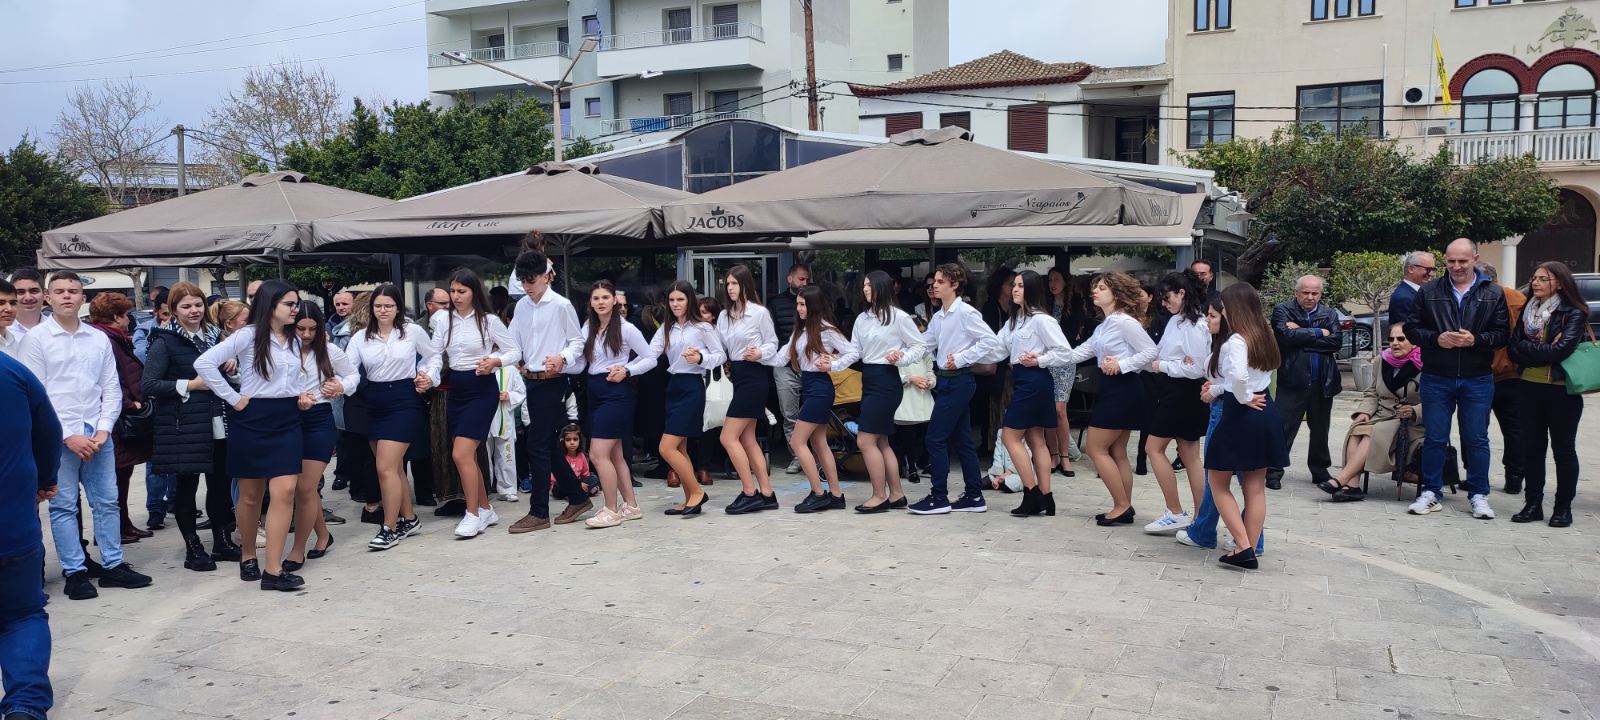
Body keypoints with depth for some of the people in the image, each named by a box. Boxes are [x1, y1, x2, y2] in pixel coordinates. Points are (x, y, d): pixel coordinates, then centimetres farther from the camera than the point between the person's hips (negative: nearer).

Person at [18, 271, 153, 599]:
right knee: (64, 506, 2)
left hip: (98, 435, 3)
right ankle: (75, 573, 10)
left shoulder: (99, 339, 8)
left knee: (107, 502, 8)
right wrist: (67, 436, -11)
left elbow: (111, 388, 9)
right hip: (59, 438, -3)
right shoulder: (36, 338, -2)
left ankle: (112, 565, 17)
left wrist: (103, 429, -4)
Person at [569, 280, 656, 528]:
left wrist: (626, 371, -16)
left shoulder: (626, 329, -6)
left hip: (617, 393, -7)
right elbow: (579, 365, 5)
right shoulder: (587, 330, 10)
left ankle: (611, 510, -1)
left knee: (598, 454, -11)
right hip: (594, 393, 7)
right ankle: (630, 506, 21)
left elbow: (650, 359, -2)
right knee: (615, 454, 12)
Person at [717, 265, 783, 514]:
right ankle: (766, 494, 16)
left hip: (753, 375, -8)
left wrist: (760, 354, -20)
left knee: (729, 437, -10)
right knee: (747, 439, 10)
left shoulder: (760, 313, -9)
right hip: (737, 375, 8)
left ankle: (750, 493, -2)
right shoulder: (724, 316, 10)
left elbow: (772, 343, -2)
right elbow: (719, 348, 13)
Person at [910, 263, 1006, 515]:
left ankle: (938, 498, 0)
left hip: (959, 381, -9)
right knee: (961, 440, 11)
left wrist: (961, 358, -17)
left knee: (936, 438, -7)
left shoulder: (966, 313, -12)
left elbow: (990, 341, -17)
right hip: (947, 381, 9)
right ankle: (974, 497, 18)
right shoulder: (938, 317, 14)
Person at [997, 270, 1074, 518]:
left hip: (1034, 380, -9)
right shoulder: (1014, 321, 15)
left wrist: (1038, 360, -15)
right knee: (1035, 440, 10)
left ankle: (1032, 494, 1)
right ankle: (1045, 498, 14)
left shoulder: (1041, 320, -12)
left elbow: (1064, 352, -14)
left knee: (1010, 436, -6)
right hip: (1021, 380, 9)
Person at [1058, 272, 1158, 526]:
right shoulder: (1103, 326, 16)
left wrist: (1122, 365, -21)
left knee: (1096, 448, -6)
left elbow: (1150, 351, -17)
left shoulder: (1124, 321, -13)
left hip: (1122, 388, -10)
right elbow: (1078, 353, 12)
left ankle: (1122, 506, 0)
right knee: (1116, 453, 11)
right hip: (1111, 389, 10)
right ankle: (1124, 508, 16)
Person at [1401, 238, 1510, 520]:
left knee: (1477, 440, 6)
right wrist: (1436, 339, -13)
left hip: (1478, 380, 0)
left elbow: (1503, 334, 0)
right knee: (1435, 438, 6)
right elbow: (1411, 328, 4)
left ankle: (1478, 495, 17)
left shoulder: (1494, 294, 3)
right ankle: (1430, 493, 15)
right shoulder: (1428, 292, 4)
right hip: (1436, 378, 0)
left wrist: (1476, 340, -17)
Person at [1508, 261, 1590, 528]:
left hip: (1562, 389, -5)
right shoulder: (1528, 311, 9)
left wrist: (1528, 349, -8)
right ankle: (1533, 504, 16)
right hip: (1531, 387, 5)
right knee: (1532, 448, 8)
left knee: (1563, 450, 5)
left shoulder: (1573, 314, -6)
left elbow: (1562, 349, -19)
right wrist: (1545, 352, -13)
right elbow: (1514, 350, 1)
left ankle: (1563, 508, 14)